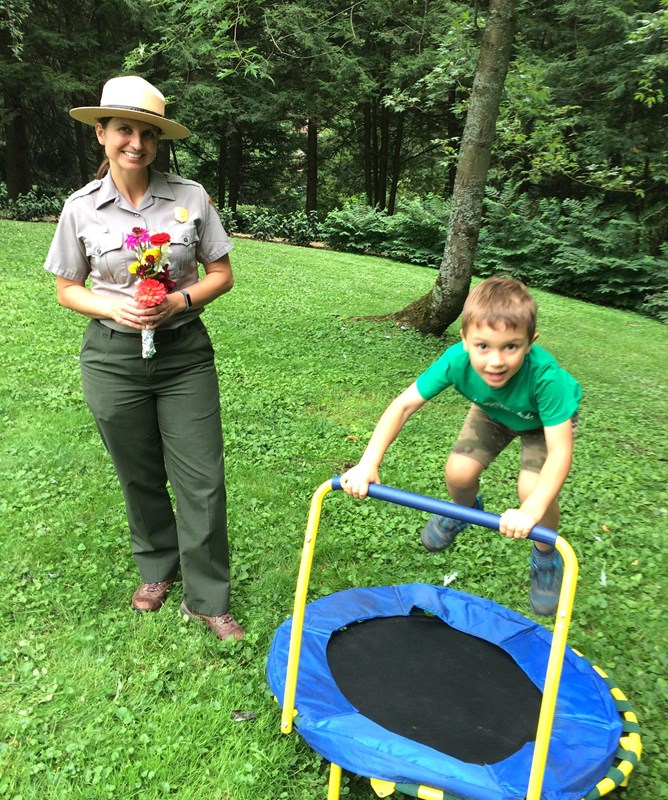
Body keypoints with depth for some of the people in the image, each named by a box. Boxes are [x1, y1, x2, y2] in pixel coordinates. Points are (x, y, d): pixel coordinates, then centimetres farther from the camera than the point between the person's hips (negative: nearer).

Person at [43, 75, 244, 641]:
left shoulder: (190, 196, -3)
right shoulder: (82, 207, -1)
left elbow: (222, 275, 3)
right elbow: (67, 289, 7)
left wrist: (178, 301, -15)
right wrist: (114, 307, -13)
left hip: (184, 353, 0)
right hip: (114, 356, 1)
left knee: (202, 479, -1)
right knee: (140, 476, 14)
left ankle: (207, 599, 16)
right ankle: (157, 568, 40)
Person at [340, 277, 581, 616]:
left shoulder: (546, 376, -43)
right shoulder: (456, 360, -36)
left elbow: (560, 452, -44)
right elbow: (403, 404, -31)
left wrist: (530, 511, -59)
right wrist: (368, 464, -40)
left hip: (546, 419, -3)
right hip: (493, 411, 3)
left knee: (532, 489, -24)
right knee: (459, 471, -15)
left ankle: (546, 554, 8)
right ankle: (467, 508, 24)